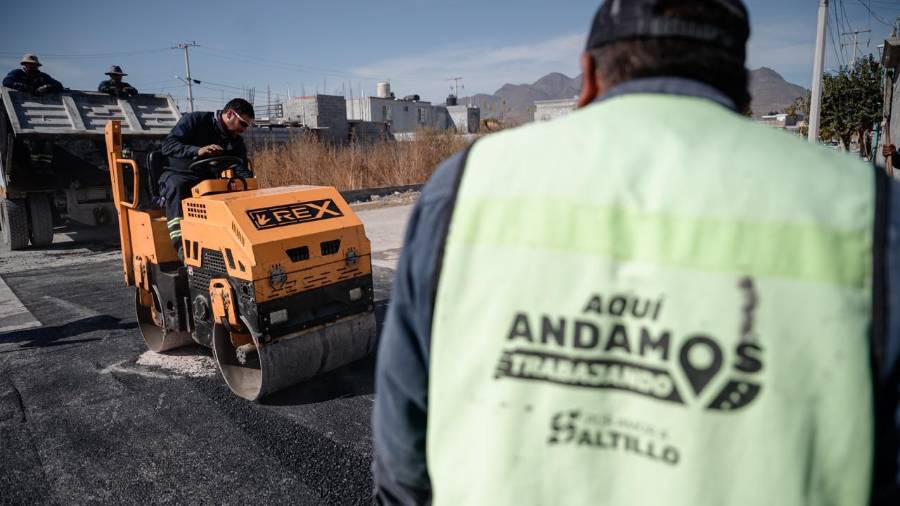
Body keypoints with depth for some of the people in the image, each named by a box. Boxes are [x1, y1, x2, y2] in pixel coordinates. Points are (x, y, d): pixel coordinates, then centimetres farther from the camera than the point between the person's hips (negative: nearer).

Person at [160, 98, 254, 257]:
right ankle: (181, 245, -45)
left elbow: (242, 172, 0)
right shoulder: (194, 120, -10)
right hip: (176, 175, -4)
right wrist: (197, 151, -37)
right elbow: (168, 145, -20)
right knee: (176, 186, -39)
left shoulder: (236, 142, 5)